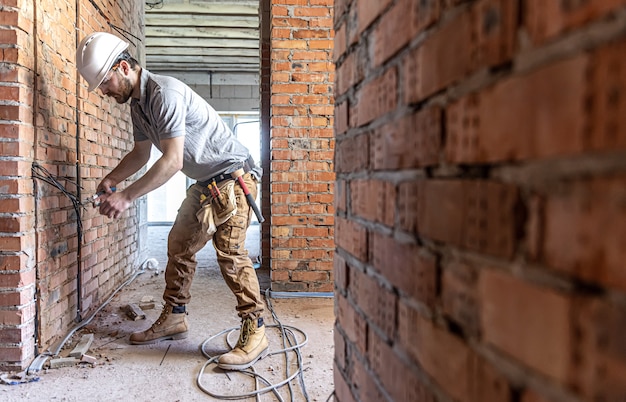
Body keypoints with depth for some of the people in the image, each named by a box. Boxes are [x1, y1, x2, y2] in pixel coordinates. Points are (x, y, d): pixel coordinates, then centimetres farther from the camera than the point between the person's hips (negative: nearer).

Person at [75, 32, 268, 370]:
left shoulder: (164, 93, -23)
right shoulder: (137, 103, 9)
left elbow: (172, 160, -28)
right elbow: (141, 153, 18)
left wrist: (127, 197, -25)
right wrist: (110, 181, 3)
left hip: (232, 176, -10)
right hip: (205, 183, 10)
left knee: (230, 251, -16)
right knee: (179, 245, 11)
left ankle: (254, 333, -8)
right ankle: (173, 318, 23)